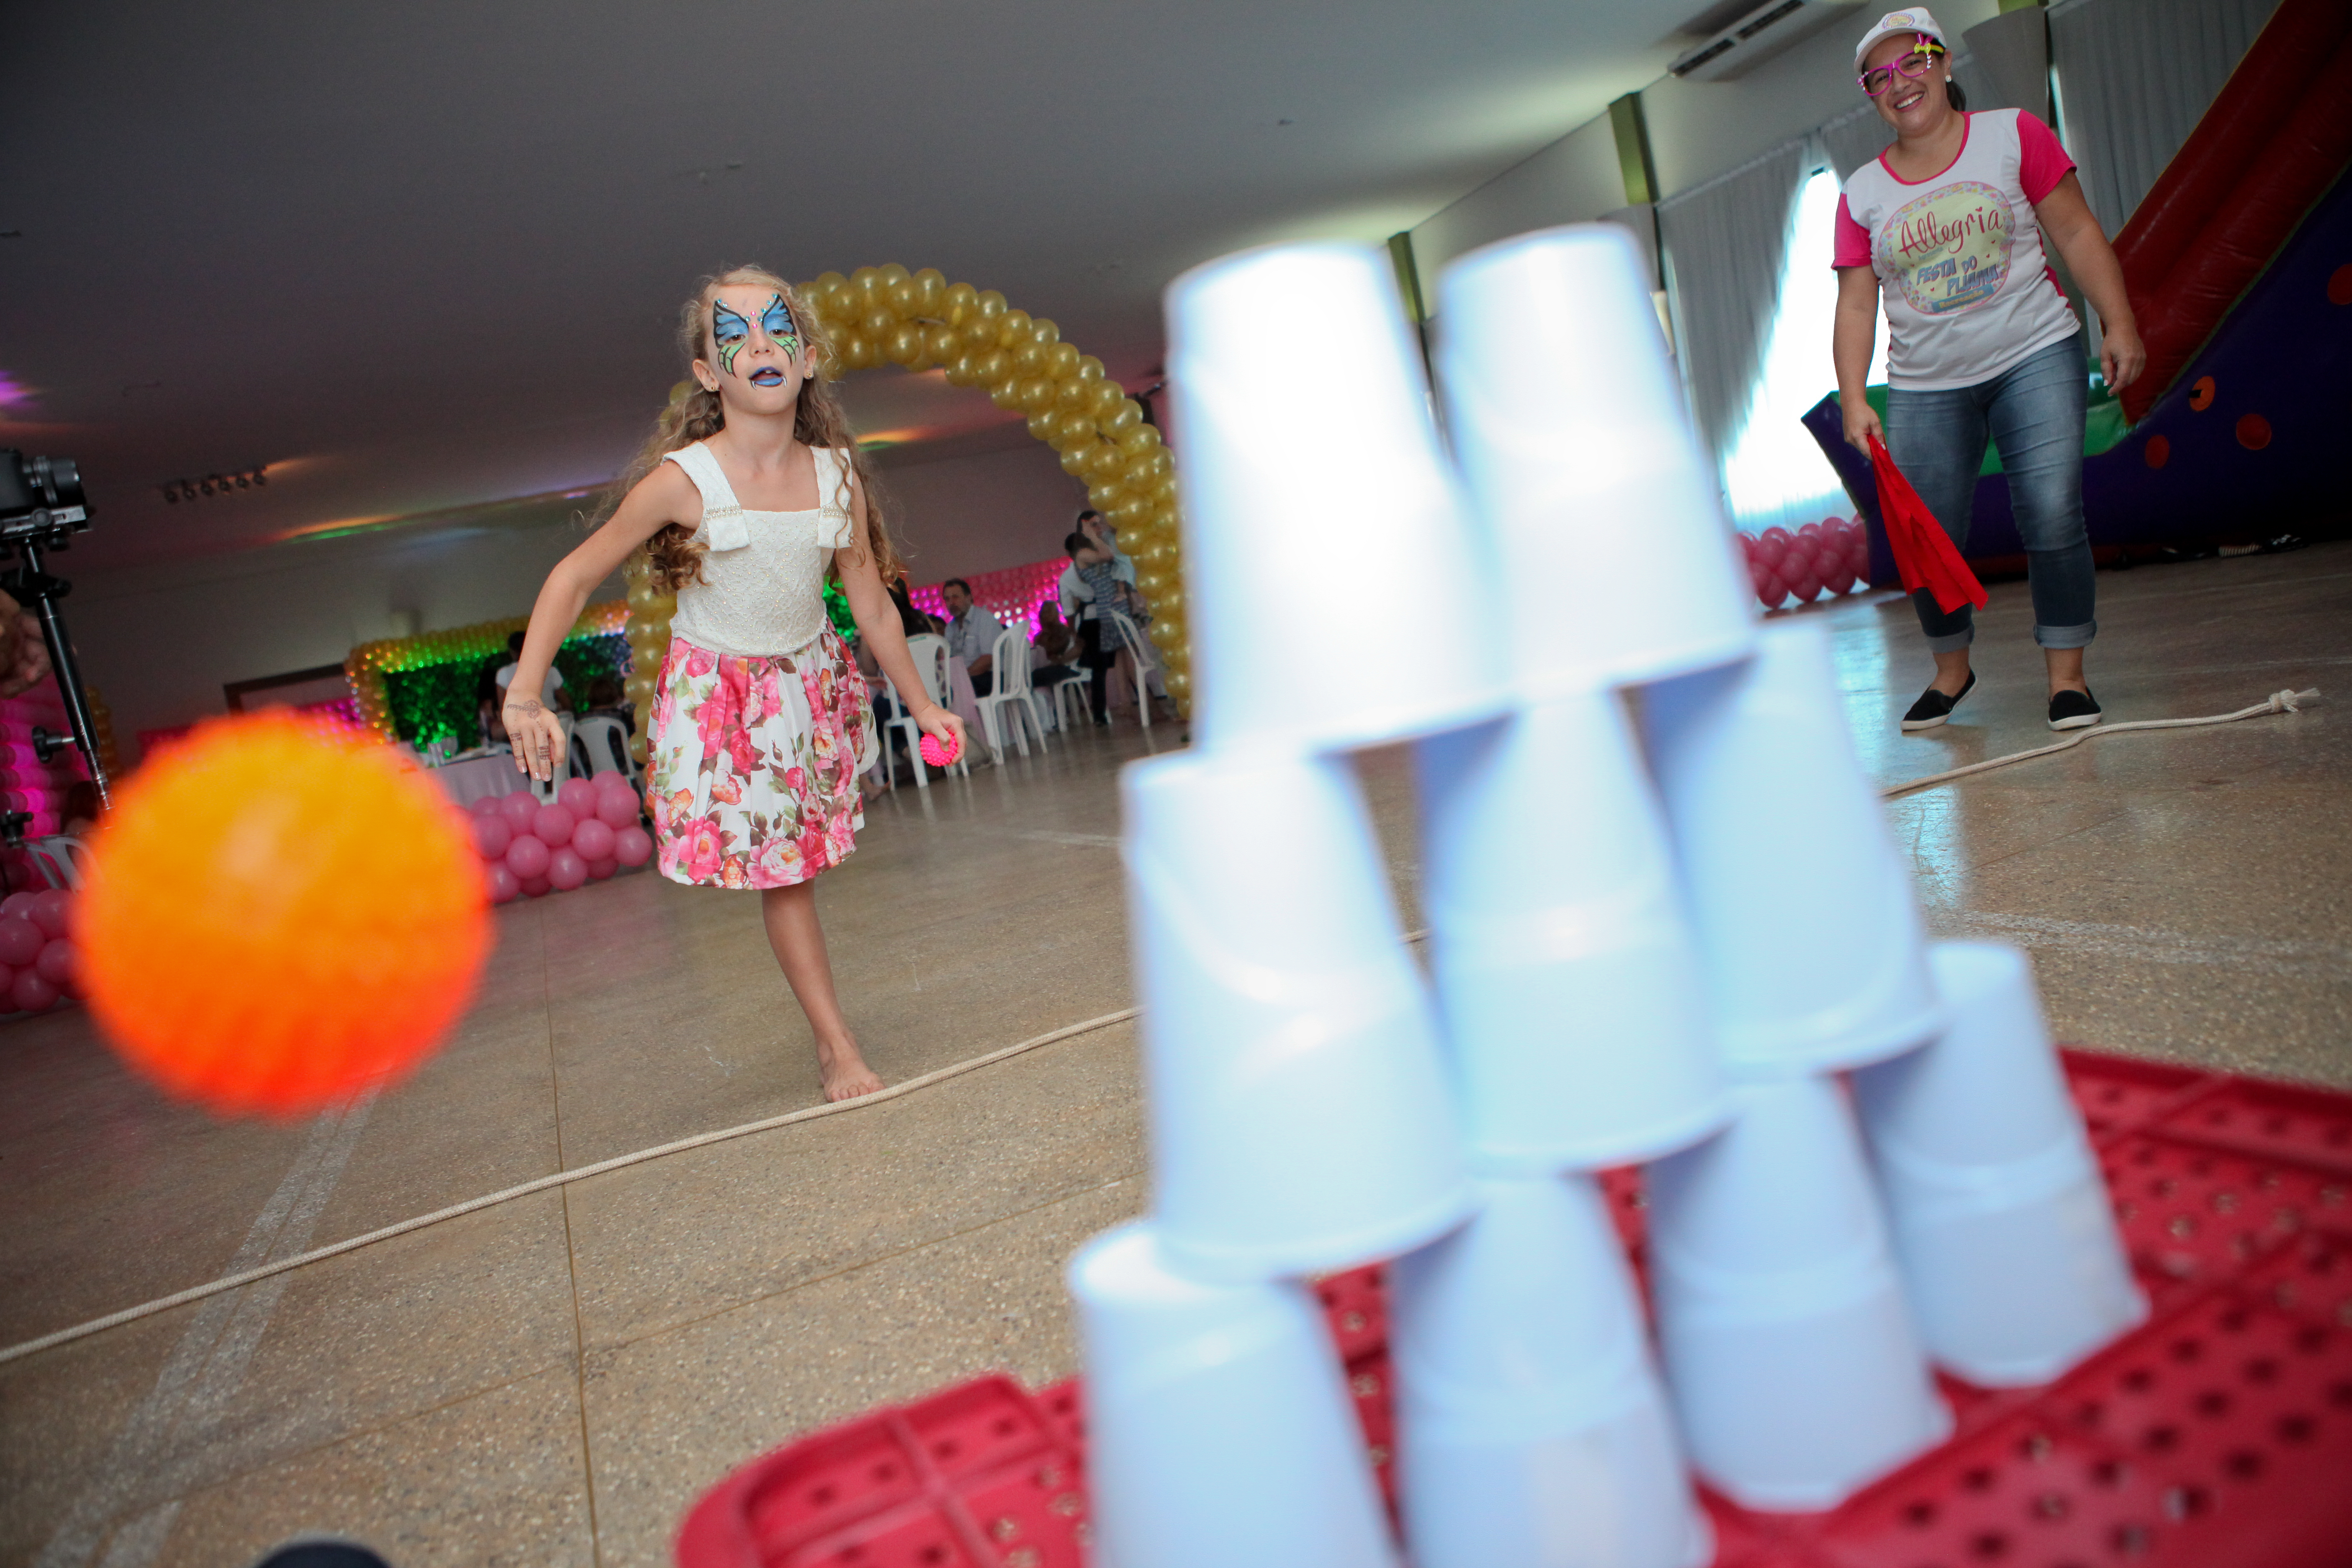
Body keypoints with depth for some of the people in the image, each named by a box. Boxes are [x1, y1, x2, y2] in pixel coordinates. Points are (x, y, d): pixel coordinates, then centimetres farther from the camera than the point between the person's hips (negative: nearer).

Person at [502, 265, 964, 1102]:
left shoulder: (837, 476, -9)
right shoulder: (683, 480, -21)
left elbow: (872, 602, 3)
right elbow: (574, 576, -12)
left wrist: (921, 702, 9)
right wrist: (525, 697, -17)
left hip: (807, 684, 3)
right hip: (716, 693, -3)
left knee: (796, 859, 10)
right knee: (780, 872, 0)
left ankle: (825, 1029, 31)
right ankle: (837, 1043, 12)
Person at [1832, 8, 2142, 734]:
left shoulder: (2014, 135, 3)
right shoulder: (1862, 193, 5)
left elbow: (2077, 233, 2)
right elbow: (1856, 304, 2)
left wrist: (2119, 323, -5)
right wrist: (1853, 400, -8)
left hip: (2034, 357, -1)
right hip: (1924, 387, 2)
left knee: (2052, 516, -13)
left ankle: (2067, 674, 1)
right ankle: (1951, 668, 22)